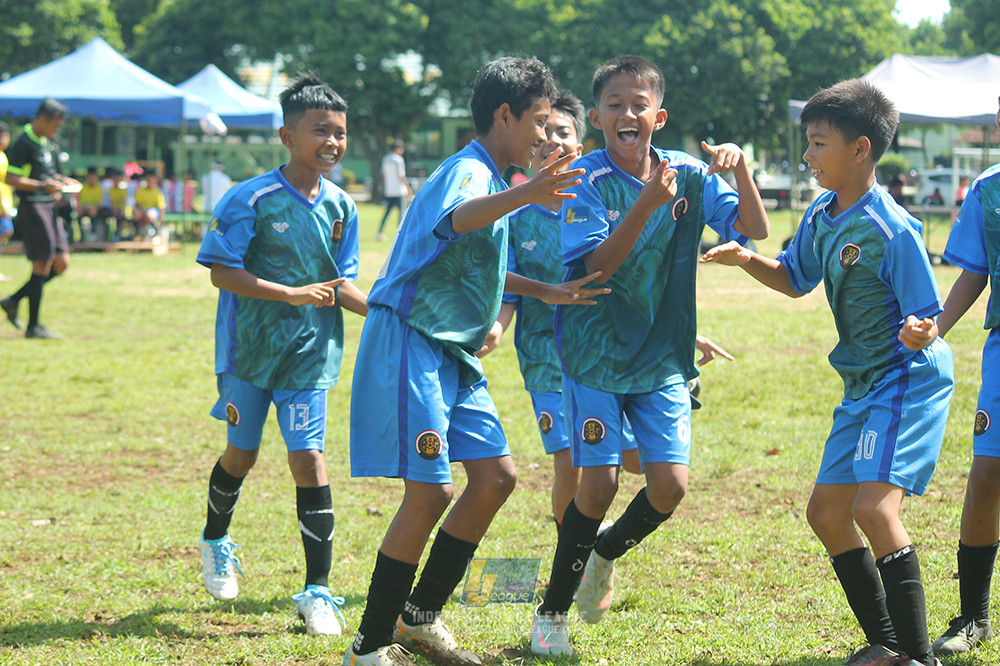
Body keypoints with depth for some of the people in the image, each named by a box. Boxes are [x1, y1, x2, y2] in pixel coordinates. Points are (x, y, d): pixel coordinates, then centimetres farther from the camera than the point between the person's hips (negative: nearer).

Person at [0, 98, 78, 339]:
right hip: (32, 208, -9)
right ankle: (33, 326, -1)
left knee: (61, 264, 7)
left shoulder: (46, 142, 15)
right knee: (42, 265, -8)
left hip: (49, 208, 9)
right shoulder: (24, 144, -13)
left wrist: (61, 181, 11)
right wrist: (43, 186, -26)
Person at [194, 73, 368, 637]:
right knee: (242, 453, 11)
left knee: (309, 459, -7)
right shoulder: (252, 199, -12)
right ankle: (216, 541, 42)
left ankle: (317, 591, -2)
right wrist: (290, 295, -21)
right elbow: (222, 272, -14)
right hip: (249, 350, -2)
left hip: (309, 355, 2)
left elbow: (342, 284, 8)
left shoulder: (341, 207, 2)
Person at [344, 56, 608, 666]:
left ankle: (420, 615, 17)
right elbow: (458, 219, -41)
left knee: (497, 475, 7)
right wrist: (523, 195, -60)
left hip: (451, 353, 10)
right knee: (431, 491, -13)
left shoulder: (490, 179, 19)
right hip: (410, 345, -10)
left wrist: (548, 292, 27)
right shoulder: (468, 171, -14)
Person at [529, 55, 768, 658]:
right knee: (599, 484, -10)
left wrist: (740, 167, -23)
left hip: (664, 359, 3)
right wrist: (646, 205, -31)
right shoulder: (587, 180, -10)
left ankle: (607, 551, 24)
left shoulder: (690, 175, 0)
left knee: (671, 483, -9)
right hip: (595, 355, -3)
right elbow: (597, 266, -20)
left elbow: (755, 230, -7)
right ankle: (553, 611, 10)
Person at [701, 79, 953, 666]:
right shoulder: (820, 218, 4)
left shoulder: (892, 229, -20)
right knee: (826, 512, 12)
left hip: (909, 379, -10)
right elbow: (795, 280, 21)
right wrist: (747, 260, 3)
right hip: (864, 385, 10)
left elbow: (928, 320, -18)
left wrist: (919, 333, -41)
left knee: (874, 507, -23)